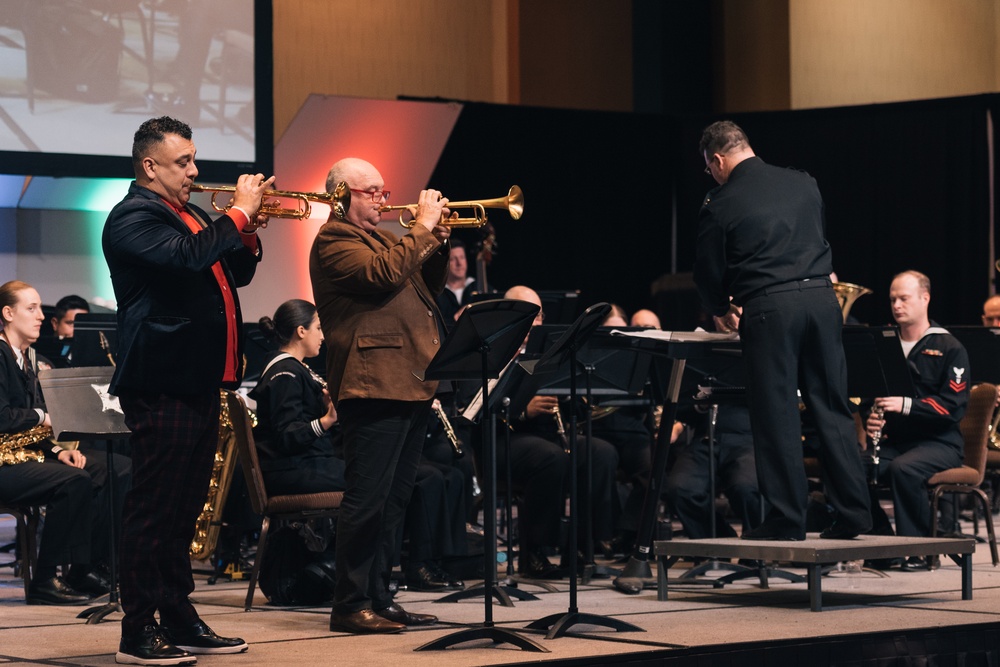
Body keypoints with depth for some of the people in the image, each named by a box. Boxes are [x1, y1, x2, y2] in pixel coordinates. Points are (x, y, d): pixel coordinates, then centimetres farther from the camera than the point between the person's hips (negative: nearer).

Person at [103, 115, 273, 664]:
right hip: (163, 386, -10)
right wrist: (237, 215, -15)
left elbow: (234, 274, 25)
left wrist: (247, 232, 7)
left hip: (200, 383, 10)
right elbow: (187, 257, -26)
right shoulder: (133, 218, -9)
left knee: (183, 512, 13)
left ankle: (179, 620, 20)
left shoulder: (188, 215, 20)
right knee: (154, 511, -8)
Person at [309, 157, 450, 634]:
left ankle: (379, 598, 17)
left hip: (410, 387, 10)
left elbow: (426, 288, 24)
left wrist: (436, 244, 8)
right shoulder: (334, 240, -6)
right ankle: (351, 606, -9)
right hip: (374, 385, -10)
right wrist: (421, 229, -12)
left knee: (393, 501, 12)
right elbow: (383, 274, -21)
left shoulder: (382, 237, 23)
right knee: (368, 499, -11)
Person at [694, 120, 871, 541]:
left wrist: (723, 310, 24)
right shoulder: (803, 184, 11)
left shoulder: (720, 206, -3)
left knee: (776, 414, 1)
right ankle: (853, 513, 8)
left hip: (768, 308, -5)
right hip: (821, 297, 5)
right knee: (832, 407, 8)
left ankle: (787, 519, 1)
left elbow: (708, 273, 4)